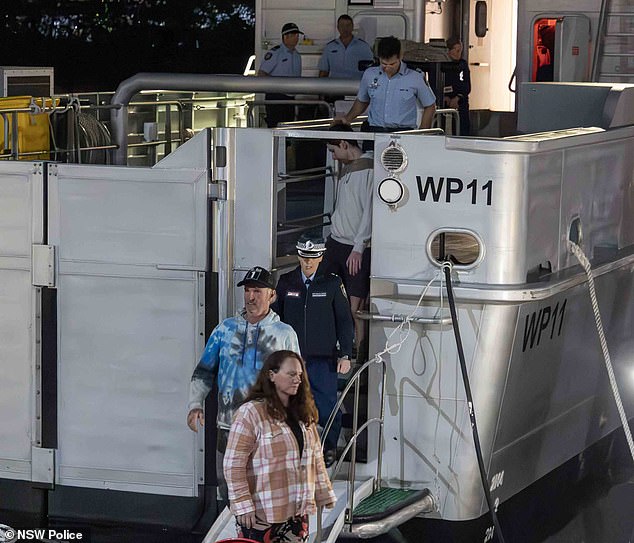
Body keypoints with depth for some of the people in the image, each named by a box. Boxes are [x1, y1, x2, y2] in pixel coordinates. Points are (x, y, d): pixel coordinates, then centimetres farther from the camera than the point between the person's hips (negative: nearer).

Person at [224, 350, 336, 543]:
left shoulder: (303, 414, 13)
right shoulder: (251, 412, -11)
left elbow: (315, 458, 19)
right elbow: (233, 464, -13)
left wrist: (324, 494, 16)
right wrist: (242, 504, -17)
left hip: (297, 512, 7)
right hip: (260, 513, -7)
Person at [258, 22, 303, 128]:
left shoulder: (297, 55, 17)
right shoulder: (274, 53, -7)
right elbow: (261, 73, -11)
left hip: (290, 98, 7)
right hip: (275, 97, -7)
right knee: (275, 128, -11)